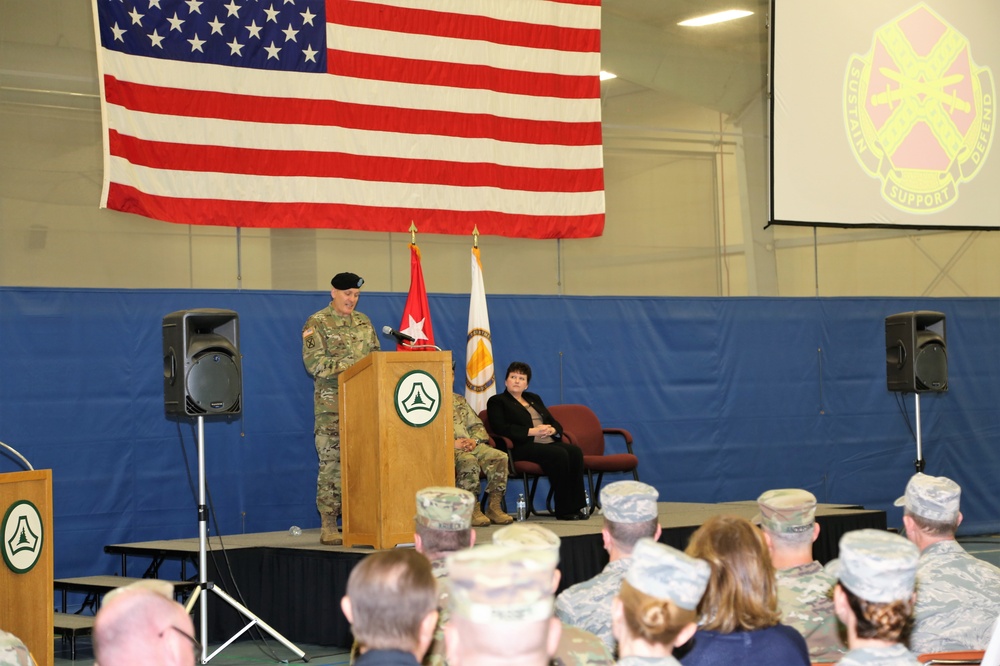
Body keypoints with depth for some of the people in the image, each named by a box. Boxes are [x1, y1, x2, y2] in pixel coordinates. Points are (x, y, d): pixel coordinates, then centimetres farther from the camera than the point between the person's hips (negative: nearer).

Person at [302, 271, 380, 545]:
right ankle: (329, 526, -4)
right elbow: (314, 362, -12)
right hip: (332, 404, -5)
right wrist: (350, 364, -19)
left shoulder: (363, 322, 16)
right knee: (332, 463, -7)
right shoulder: (316, 323, -2)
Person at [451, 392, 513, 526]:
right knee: (468, 460, -38)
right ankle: (472, 509, -30)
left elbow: (477, 425, 25)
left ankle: (494, 506, -17)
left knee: (500, 457, -18)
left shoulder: (459, 400, 26)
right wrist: (453, 443, -19)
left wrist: (474, 440, 1)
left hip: (469, 444, 7)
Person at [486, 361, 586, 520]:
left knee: (575, 452, -24)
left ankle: (575, 506, -28)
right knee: (559, 454, -32)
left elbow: (554, 422, 26)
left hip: (548, 442, 7)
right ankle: (563, 510, -29)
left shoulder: (534, 399, 29)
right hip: (523, 447, -7)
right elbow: (500, 428, -9)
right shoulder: (497, 401, 8)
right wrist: (532, 431, -14)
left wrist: (552, 430, -1)